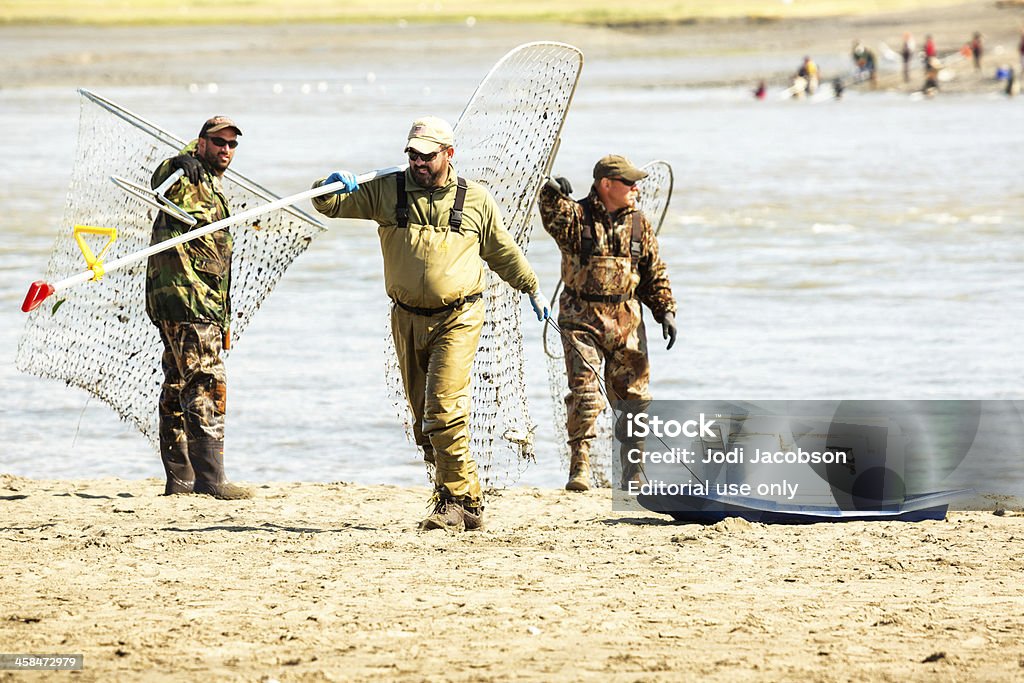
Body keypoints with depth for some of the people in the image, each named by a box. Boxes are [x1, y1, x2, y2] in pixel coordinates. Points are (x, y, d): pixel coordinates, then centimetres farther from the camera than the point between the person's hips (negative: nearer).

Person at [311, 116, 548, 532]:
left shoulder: (476, 201, 3)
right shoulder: (386, 192, 5)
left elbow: (503, 252, 18)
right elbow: (329, 205, 5)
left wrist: (532, 290, 28)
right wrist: (332, 185, -18)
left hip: (457, 320, -4)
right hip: (408, 321, 4)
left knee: (444, 411, -18)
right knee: (424, 419, 7)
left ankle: (456, 501, -13)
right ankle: (467, 502, 18)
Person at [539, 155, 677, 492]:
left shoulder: (638, 223, 8)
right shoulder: (576, 216, -4)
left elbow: (655, 273, 14)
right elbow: (552, 215, -28)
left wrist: (666, 311, 4)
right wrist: (553, 195, -50)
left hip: (626, 321, 4)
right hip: (582, 319, -4)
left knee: (633, 396, 7)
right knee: (584, 391, -14)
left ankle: (634, 472, 19)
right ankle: (580, 466, -10)